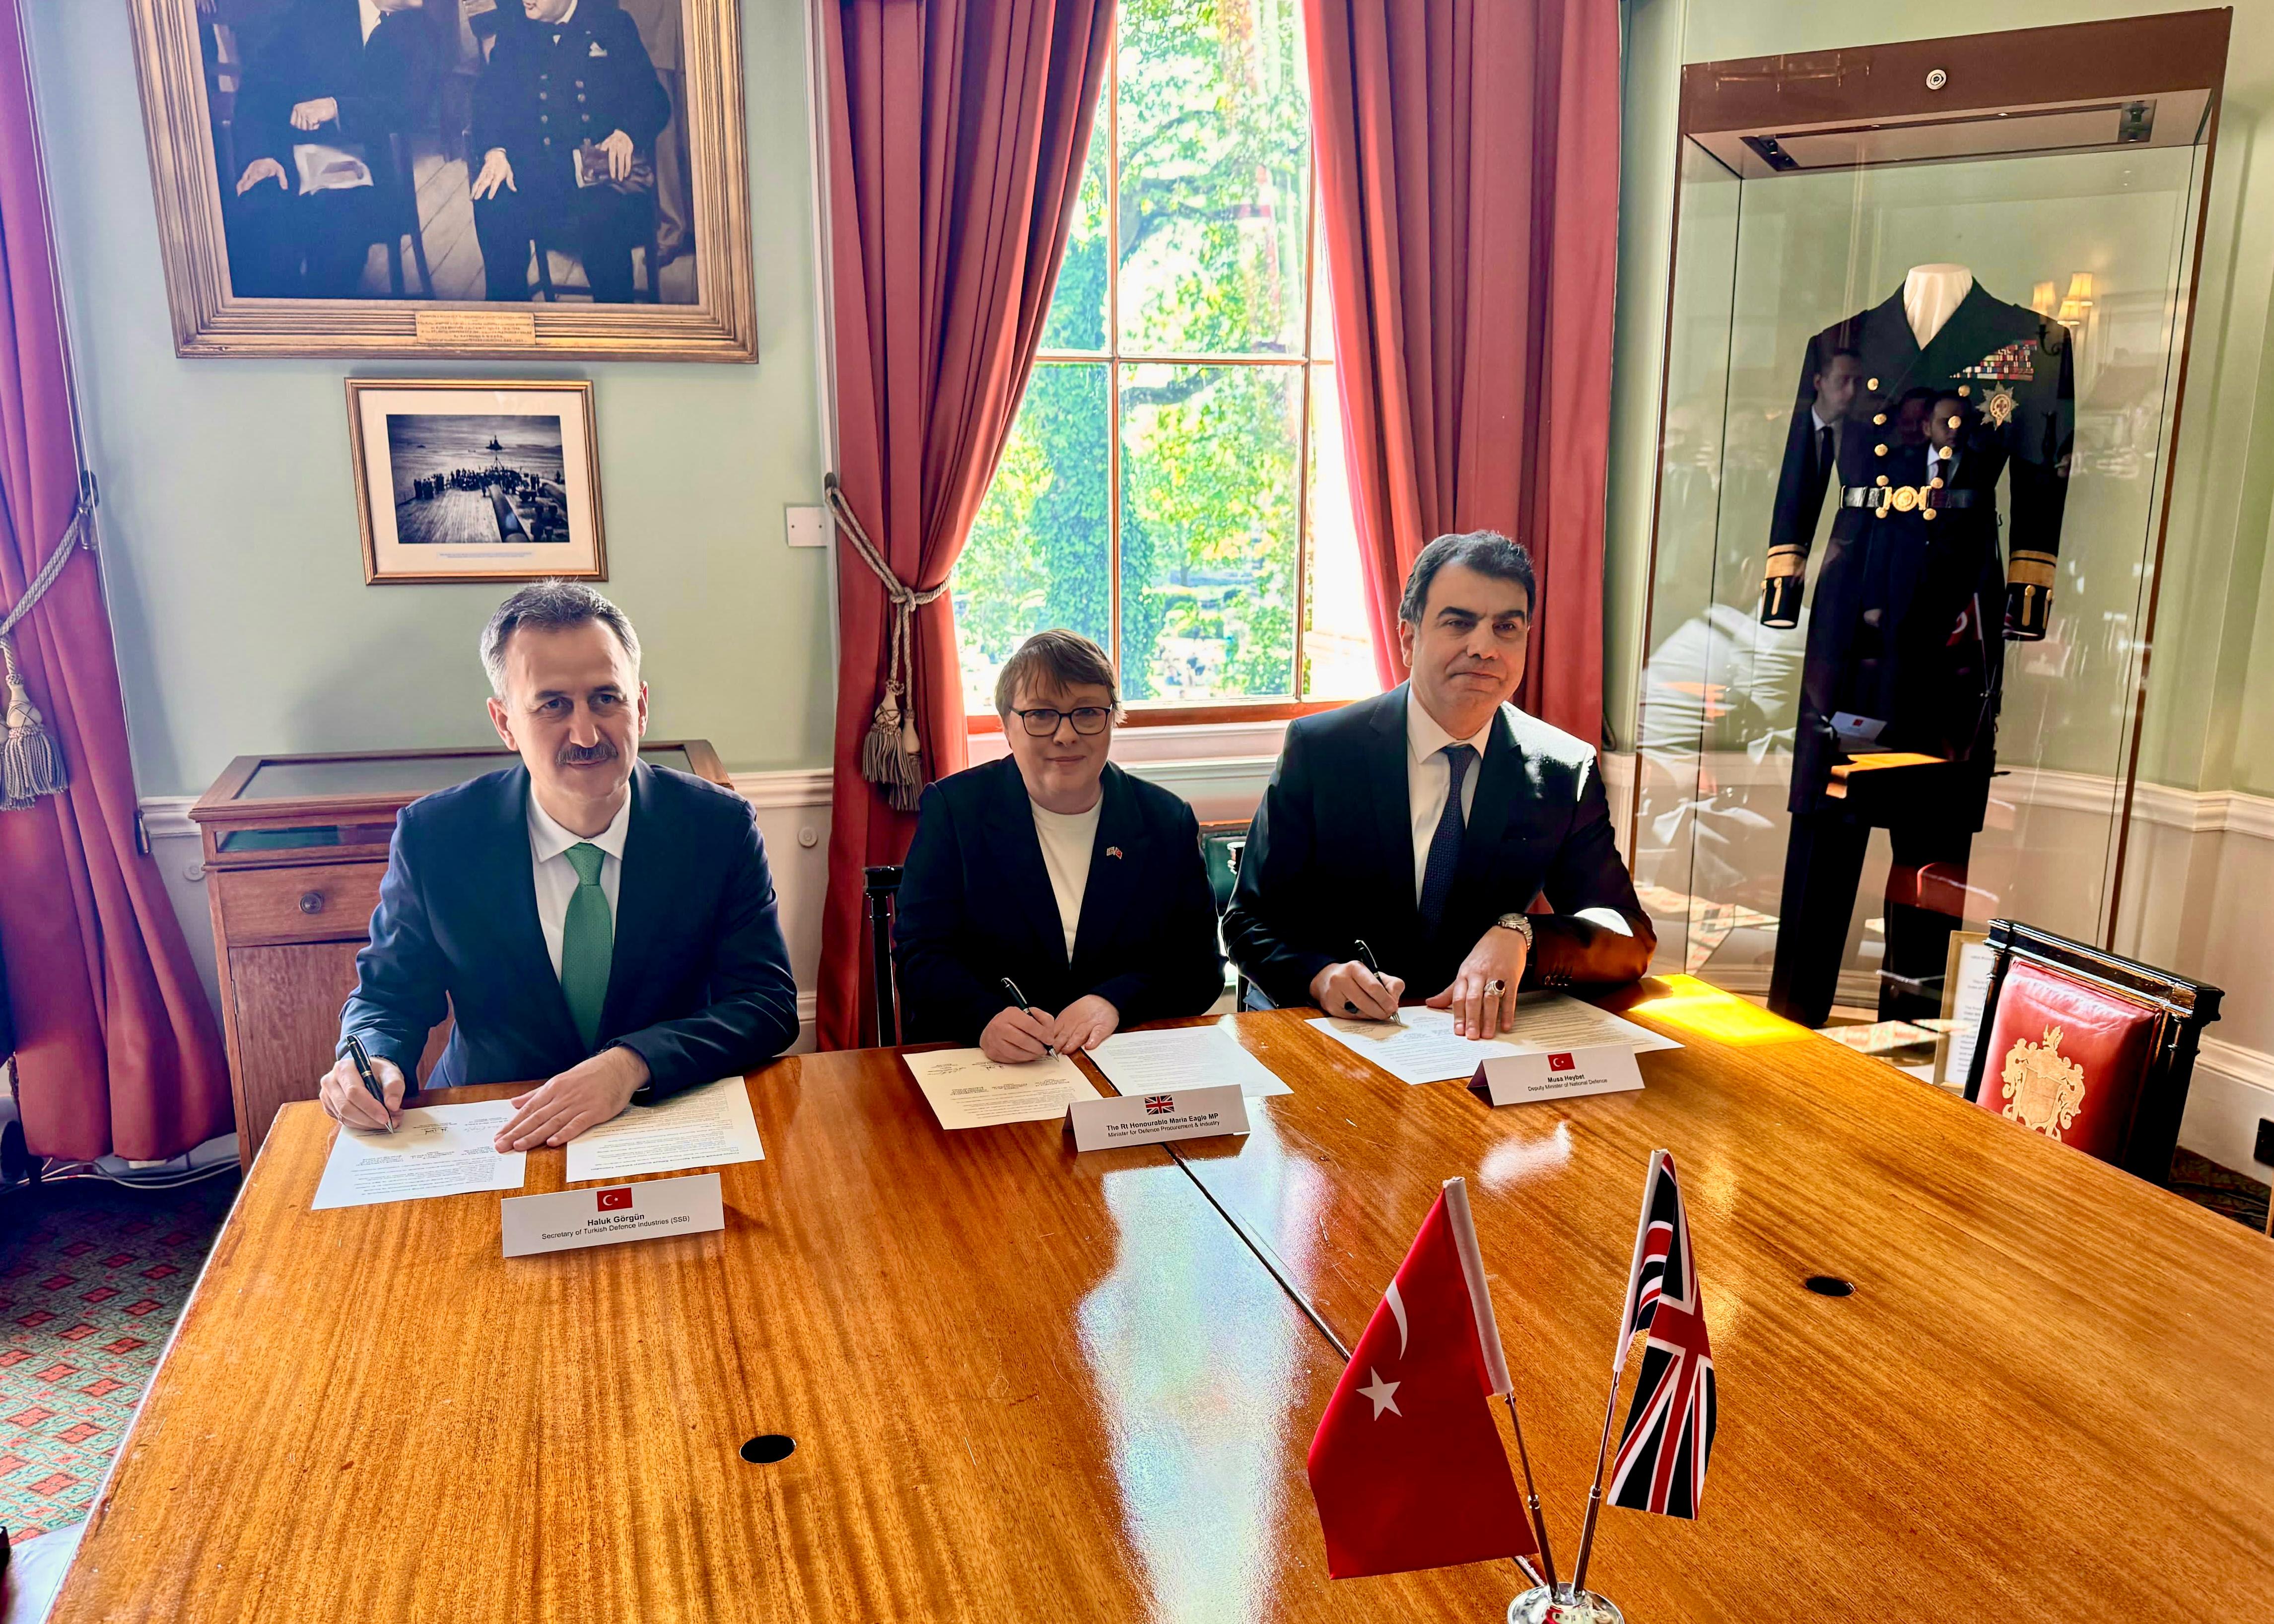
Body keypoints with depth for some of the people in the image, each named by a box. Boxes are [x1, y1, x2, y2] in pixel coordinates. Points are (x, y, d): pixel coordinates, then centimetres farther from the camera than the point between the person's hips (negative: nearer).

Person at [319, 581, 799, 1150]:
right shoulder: (432, 837, -5)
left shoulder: (721, 827, -8)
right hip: (494, 1139, 1)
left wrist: (631, 1066, -27)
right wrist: (373, 1063, -17)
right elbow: (388, 995, 6)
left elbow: (769, 1004, -11)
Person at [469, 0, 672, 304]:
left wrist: (626, 133, -19)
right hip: (534, 169, 3)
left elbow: (653, 99, 3)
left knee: (604, 215, -35)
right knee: (492, 204, -28)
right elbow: (489, 98, 8)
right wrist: (494, 151, -14)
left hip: (603, 163, -2)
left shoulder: (613, 26, 10)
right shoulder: (513, 36, 18)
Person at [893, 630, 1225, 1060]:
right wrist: (984, 1018, -24)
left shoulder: (1168, 821, 6)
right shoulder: (953, 808, 2)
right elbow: (921, 953, -4)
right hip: (978, 1067, -3)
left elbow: (1201, 968, 5)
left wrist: (1114, 1002, -15)